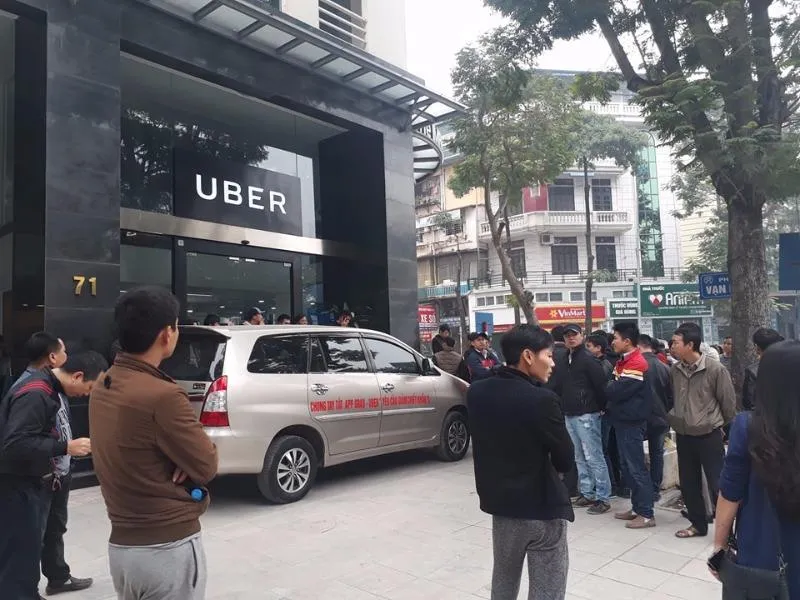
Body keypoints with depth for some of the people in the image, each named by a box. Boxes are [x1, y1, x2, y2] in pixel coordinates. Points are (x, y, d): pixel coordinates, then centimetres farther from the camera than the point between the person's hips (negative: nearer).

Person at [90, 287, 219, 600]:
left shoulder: (102, 390, 3)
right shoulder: (162, 395, -25)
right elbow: (206, 466, -16)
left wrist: (188, 453, -8)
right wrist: (200, 446, 3)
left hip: (120, 545, 8)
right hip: (168, 548, -8)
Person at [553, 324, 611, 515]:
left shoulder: (588, 358, -11)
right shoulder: (562, 361, 12)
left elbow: (601, 385, -14)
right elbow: (559, 386, 17)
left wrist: (601, 407, -8)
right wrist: (561, 407, 11)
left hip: (586, 415, -8)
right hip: (569, 415, 8)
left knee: (594, 457, -3)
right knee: (580, 458, 14)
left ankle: (603, 498, 4)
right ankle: (587, 493, 24)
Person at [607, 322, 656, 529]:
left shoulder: (637, 363, -18)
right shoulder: (623, 361, 13)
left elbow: (617, 392, -23)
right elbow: (612, 387, 13)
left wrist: (608, 389, -3)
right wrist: (611, 397, -6)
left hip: (632, 423, -10)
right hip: (623, 420, 10)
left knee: (637, 468, -3)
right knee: (628, 466, 14)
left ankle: (647, 514, 6)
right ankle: (637, 508, 24)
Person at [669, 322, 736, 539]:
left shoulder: (715, 369, -15)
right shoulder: (675, 371, 0)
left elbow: (728, 402, -6)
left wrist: (725, 429, 4)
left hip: (709, 436, -5)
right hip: (683, 436, 5)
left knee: (717, 485, 0)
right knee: (688, 483, 14)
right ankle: (698, 524, 31)